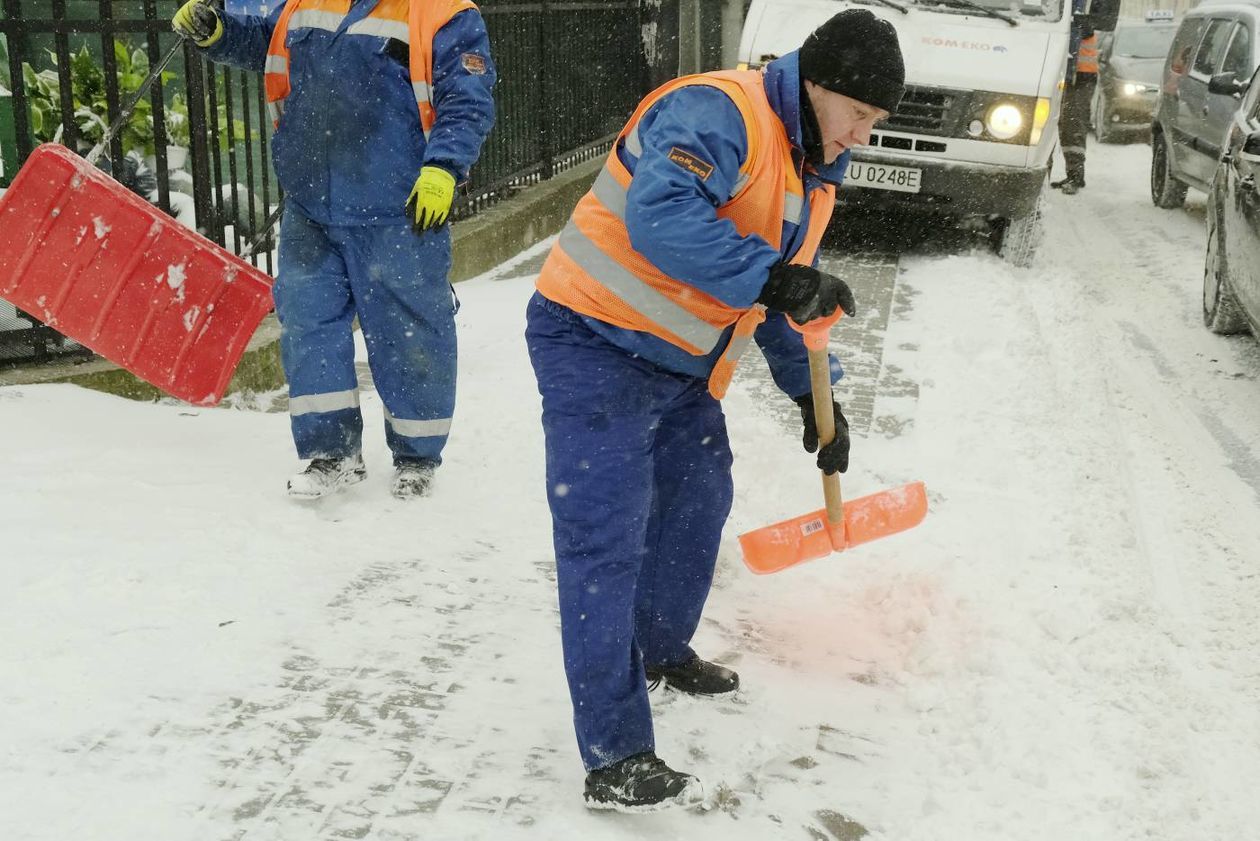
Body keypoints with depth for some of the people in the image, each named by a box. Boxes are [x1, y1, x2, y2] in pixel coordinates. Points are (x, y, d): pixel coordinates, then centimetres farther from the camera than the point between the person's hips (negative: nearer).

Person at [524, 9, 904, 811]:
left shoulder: (814, 175, 11)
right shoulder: (718, 114, -21)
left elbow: (781, 299, 20)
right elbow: (659, 215, -39)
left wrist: (814, 394, 16)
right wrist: (772, 278, -39)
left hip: (682, 362, 10)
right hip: (597, 344, -10)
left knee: (699, 498, 21)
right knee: (606, 540, -10)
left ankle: (661, 650, 45)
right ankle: (616, 760, -6)